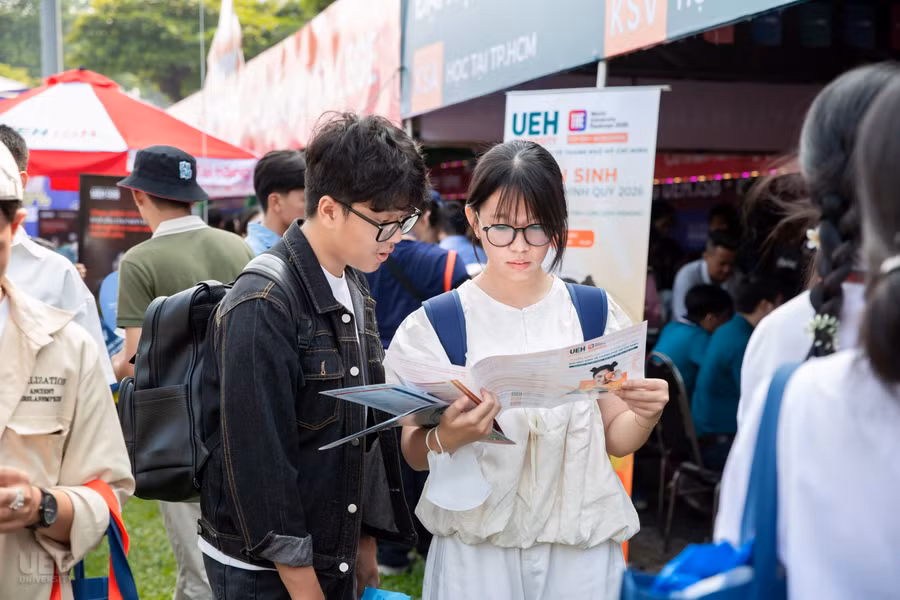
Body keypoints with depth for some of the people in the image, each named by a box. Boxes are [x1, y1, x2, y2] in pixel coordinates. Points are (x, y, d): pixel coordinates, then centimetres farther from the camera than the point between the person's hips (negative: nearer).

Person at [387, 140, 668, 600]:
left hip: (579, 544, 2)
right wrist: (445, 439, -27)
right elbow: (414, 456, -5)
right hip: (476, 545, -1)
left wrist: (644, 415, -17)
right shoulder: (436, 325, -7)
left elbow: (616, 440, 4)